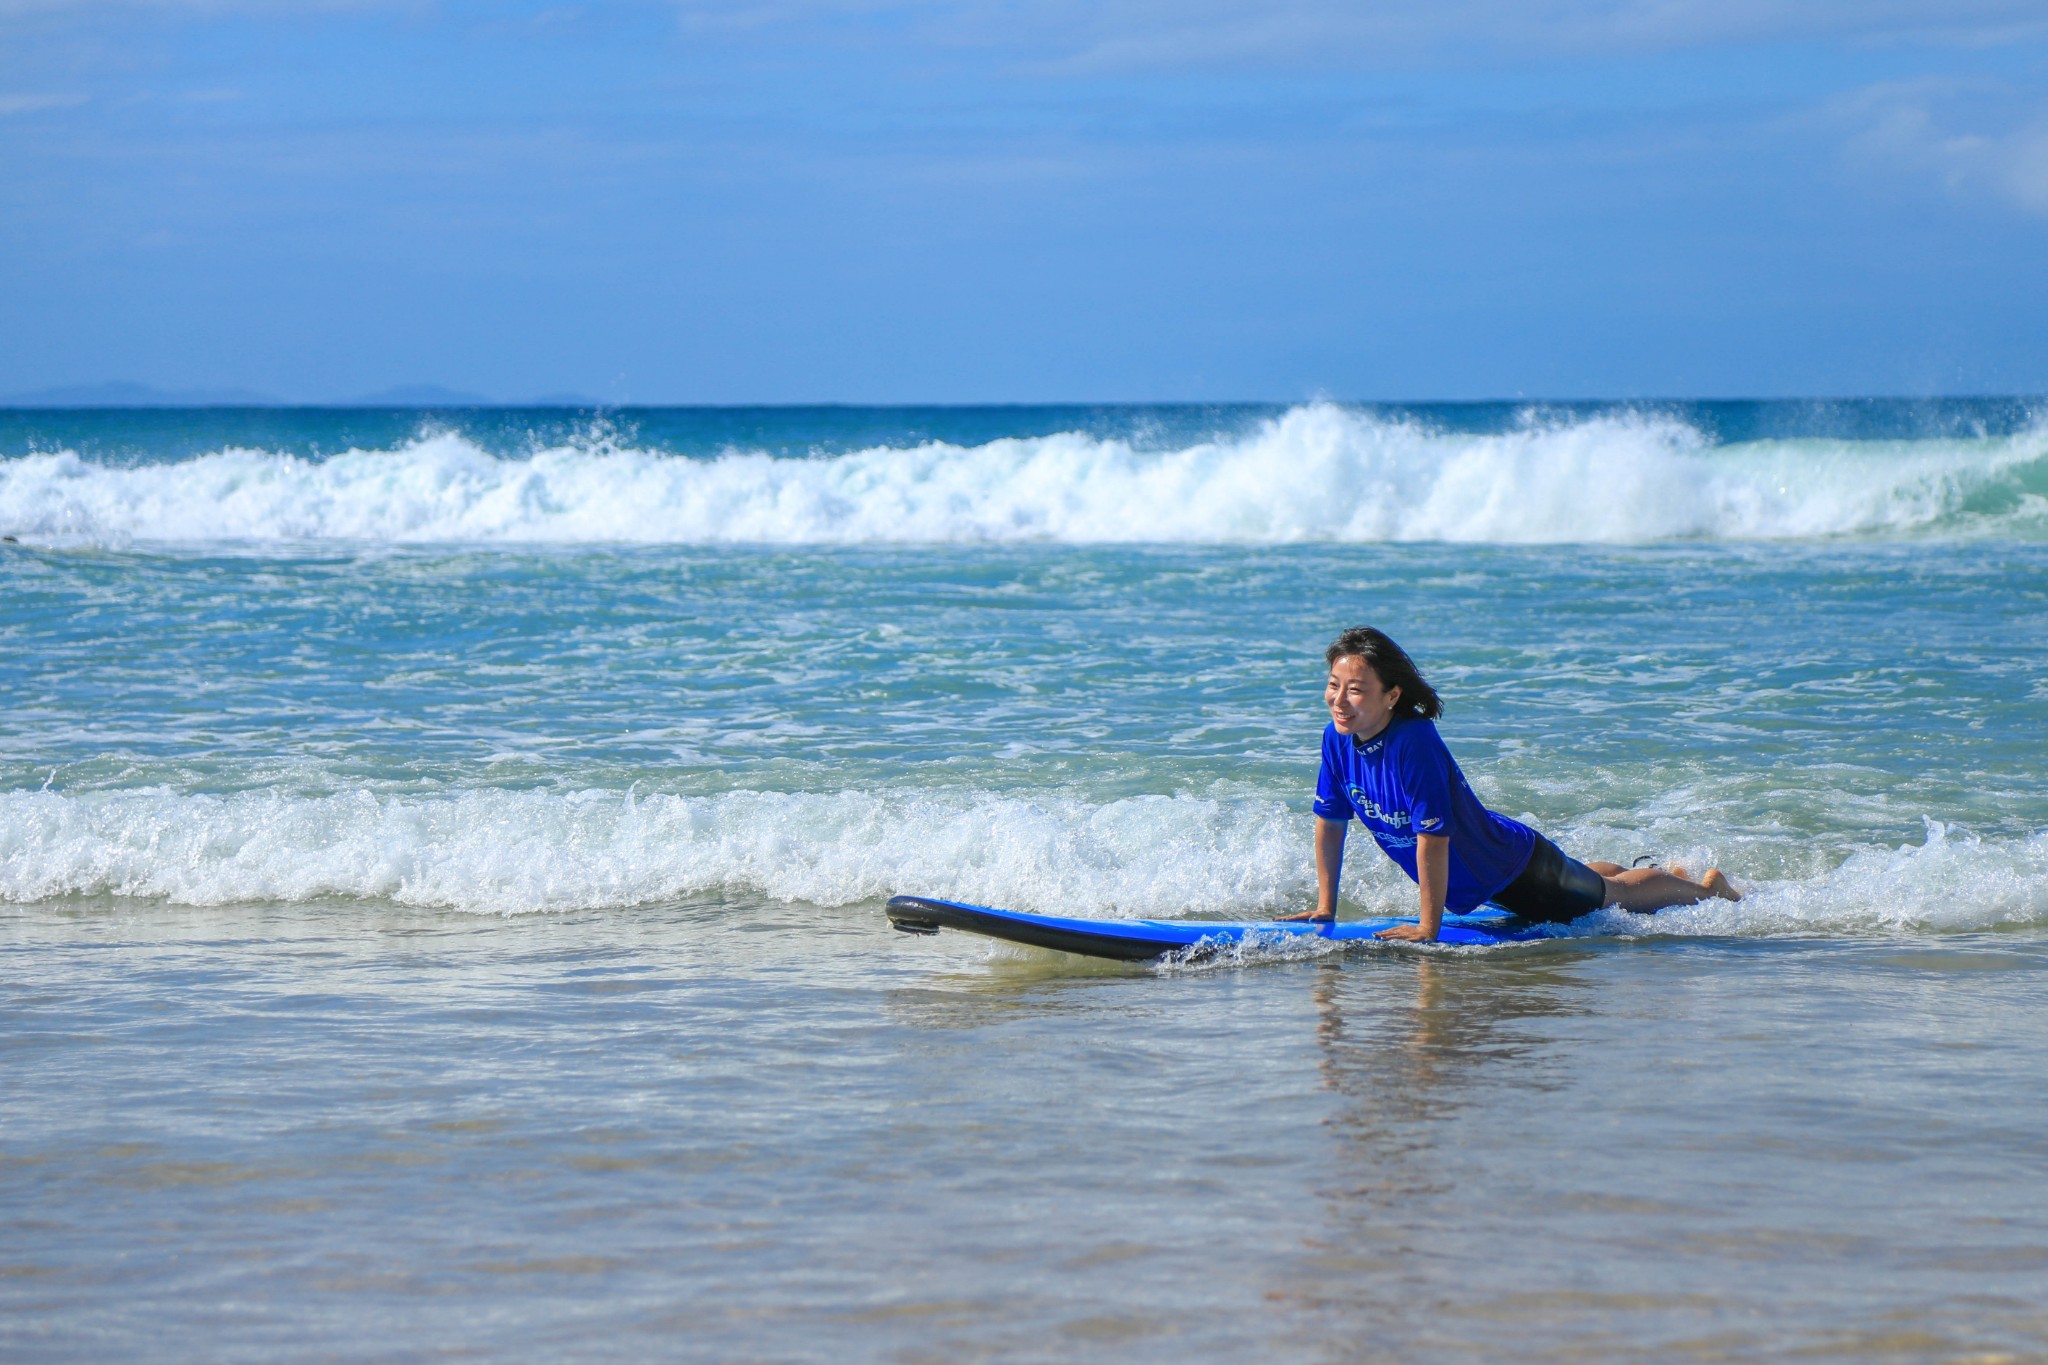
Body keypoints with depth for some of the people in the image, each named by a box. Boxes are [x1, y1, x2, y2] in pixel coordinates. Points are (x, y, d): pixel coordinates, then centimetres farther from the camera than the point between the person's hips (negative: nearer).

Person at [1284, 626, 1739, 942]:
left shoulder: (1414, 741, -40)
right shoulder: (1338, 739, -18)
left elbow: (1433, 835, -38)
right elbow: (1330, 821, -5)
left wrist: (1428, 926, -34)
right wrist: (1325, 908, -4)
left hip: (1517, 867, -7)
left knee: (1610, 894, 21)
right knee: (1582, 880, 35)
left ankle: (1705, 889, 49)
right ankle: (1666, 874, 63)